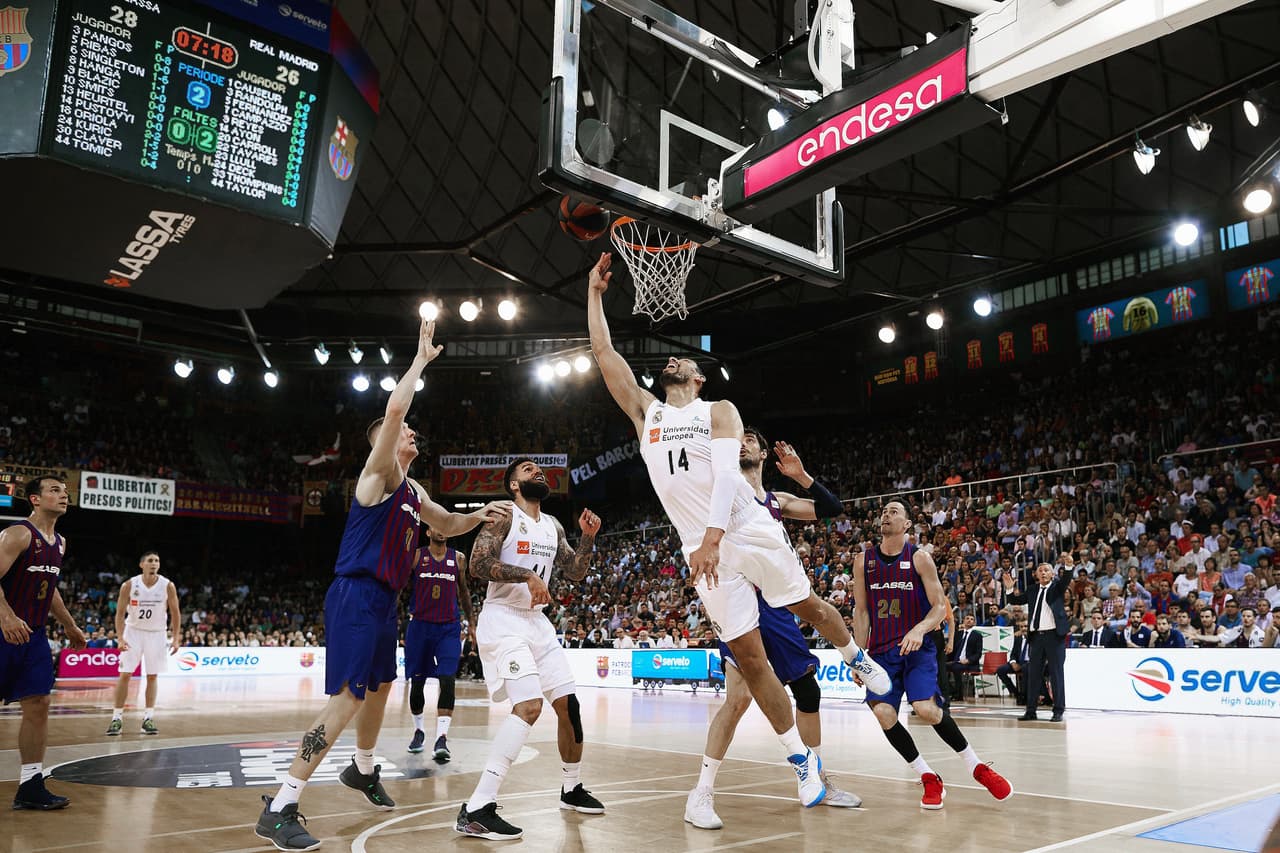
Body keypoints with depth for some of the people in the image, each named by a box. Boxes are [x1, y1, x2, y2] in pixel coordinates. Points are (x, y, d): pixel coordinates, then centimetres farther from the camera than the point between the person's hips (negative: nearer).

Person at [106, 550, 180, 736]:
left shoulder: (168, 586, -12)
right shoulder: (129, 585, -13)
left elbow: (175, 613, -3)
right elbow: (120, 613, -7)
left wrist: (176, 638, -9)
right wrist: (120, 638, -18)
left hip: (156, 633, 1)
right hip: (133, 631, -1)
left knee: (152, 676, 2)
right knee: (125, 674, -4)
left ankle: (148, 718, 8)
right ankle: (117, 718, 4)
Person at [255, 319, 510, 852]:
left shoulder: (413, 490, 17)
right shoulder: (379, 471, -9)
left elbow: (444, 525, 30)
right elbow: (394, 409, -24)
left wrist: (480, 516, 11)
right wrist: (422, 357, -14)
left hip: (384, 600, 10)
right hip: (356, 597, -10)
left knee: (380, 687, 23)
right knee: (347, 699, -15)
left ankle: (363, 770, 45)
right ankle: (279, 809, -12)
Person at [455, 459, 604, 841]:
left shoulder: (553, 526, 13)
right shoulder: (504, 516, -10)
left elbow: (575, 573, 16)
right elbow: (478, 565, -21)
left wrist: (588, 538, 2)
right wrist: (526, 574, -25)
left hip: (537, 622, 8)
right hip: (503, 621, -8)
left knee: (568, 704, 10)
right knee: (529, 705, -23)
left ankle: (572, 789, 31)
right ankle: (476, 810, -22)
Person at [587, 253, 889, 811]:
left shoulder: (719, 411, 2)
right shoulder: (645, 412, 12)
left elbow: (726, 472, -15)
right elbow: (603, 353, 9)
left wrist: (714, 535, -28)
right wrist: (595, 293, 7)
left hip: (750, 532, -2)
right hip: (704, 550, 2)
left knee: (807, 606, 15)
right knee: (748, 656, 2)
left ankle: (857, 659, 48)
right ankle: (801, 759, 14)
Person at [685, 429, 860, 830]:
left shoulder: (778, 501, 16)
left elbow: (831, 509, 13)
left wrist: (801, 476, 1)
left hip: (778, 606, 7)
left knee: (808, 691, 12)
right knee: (739, 696, -18)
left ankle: (819, 781, 30)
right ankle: (701, 794, -8)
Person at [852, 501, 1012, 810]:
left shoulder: (919, 558, -2)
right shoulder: (863, 561, 5)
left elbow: (939, 607, -4)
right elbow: (861, 612, 9)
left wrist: (919, 630, -24)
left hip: (917, 648, -2)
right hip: (881, 651, 3)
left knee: (926, 708, -21)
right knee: (882, 713, -17)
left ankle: (977, 766, 4)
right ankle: (929, 779, 1)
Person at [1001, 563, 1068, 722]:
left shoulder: (1057, 587, 4)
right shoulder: (1033, 591, 15)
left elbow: (1066, 580, -16)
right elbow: (1015, 600, 16)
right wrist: (1009, 589, -2)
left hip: (1054, 635, -4)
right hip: (1036, 636, 4)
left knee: (1056, 674, 0)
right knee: (1033, 674, 7)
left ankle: (1058, 711, 6)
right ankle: (1031, 711, 13)